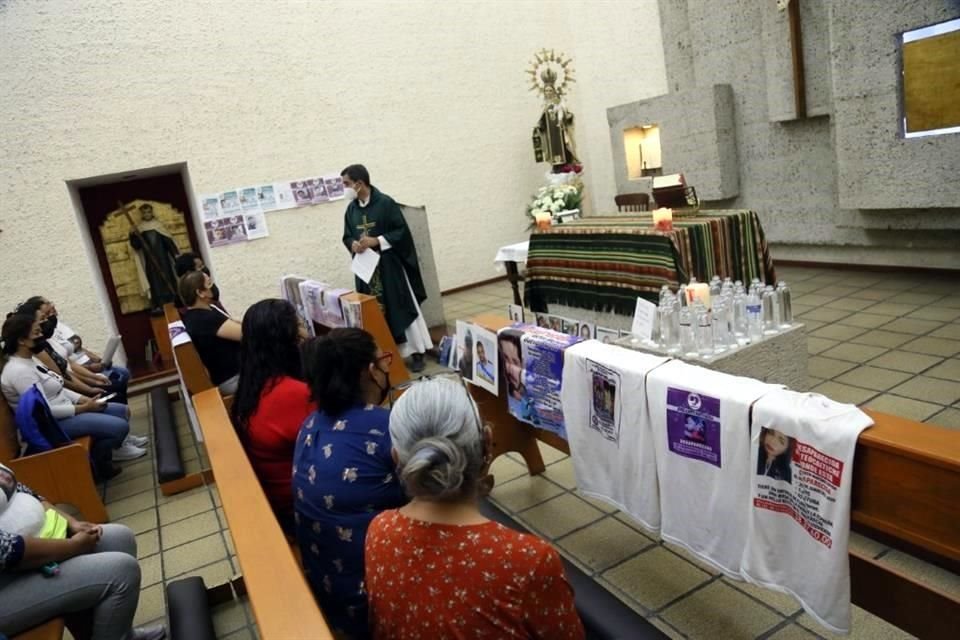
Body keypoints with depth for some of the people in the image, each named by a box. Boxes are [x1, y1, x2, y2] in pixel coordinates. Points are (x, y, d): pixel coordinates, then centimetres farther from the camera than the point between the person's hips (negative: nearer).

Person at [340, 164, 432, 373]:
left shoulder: (385, 203, -10)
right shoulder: (351, 209, 8)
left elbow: (402, 231, -11)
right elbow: (347, 237, 14)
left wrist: (376, 241, -19)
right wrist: (353, 245, -9)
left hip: (390, 266, -5)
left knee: (402, 308, 1)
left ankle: (416, 353, 10)